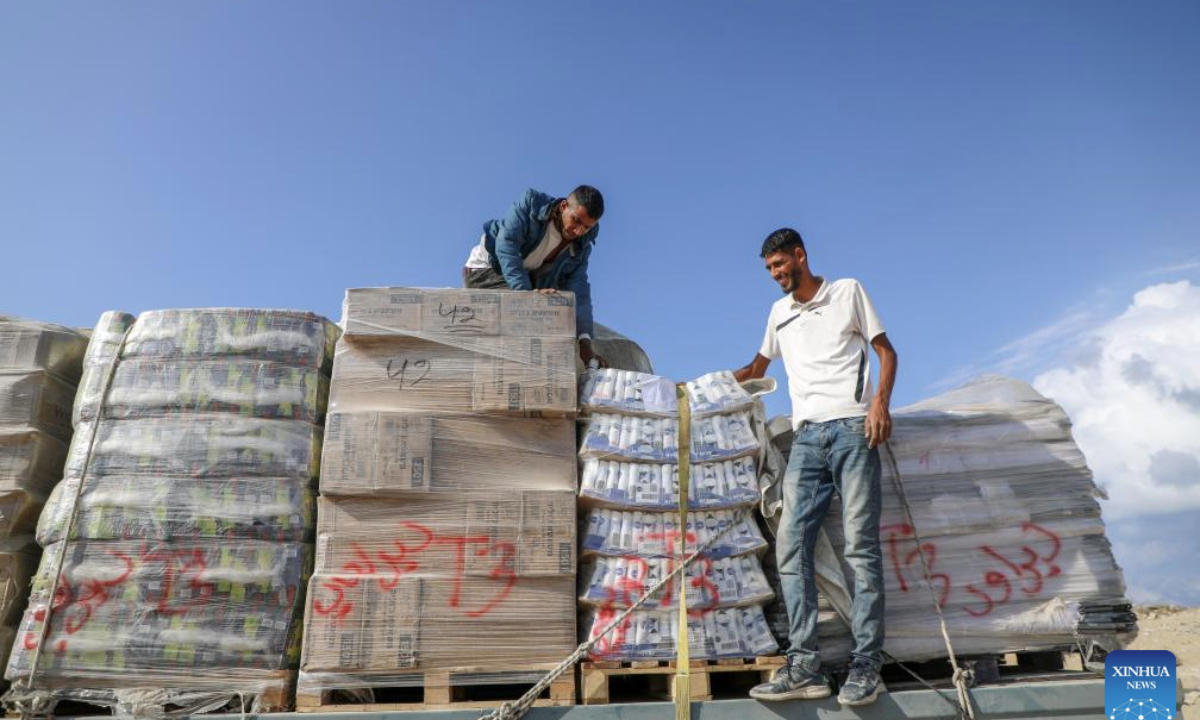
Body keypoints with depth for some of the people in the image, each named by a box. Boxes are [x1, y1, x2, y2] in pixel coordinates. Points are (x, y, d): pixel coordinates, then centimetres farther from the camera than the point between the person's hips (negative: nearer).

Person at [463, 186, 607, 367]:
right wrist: (525, 291, -43)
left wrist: (585, 342, -27)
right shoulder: (531, 204, -21)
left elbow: (579, 292, -14)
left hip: (526, 278, 6)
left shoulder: (581, 248, -8)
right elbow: (506, 245, -31)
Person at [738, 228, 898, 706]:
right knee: (791, 546, -8)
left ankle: (866, 666, -5)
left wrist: (880, 401, -8)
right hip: (807, 437, 4)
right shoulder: (779, 313, 24)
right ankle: (804, 666, -8)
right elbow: (758, 367, 38)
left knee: (861, 546, -9)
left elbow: (886, 351, 8)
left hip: (852, 428, -4)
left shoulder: (848, 291, 12)